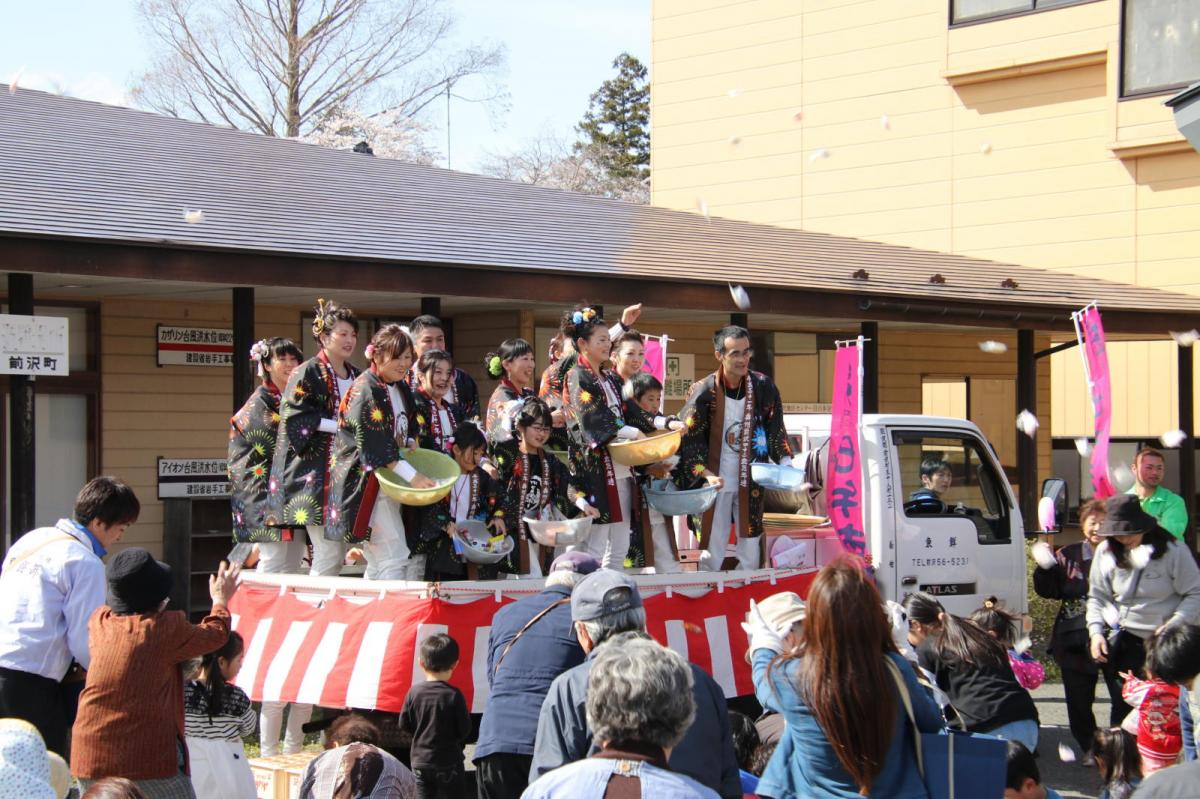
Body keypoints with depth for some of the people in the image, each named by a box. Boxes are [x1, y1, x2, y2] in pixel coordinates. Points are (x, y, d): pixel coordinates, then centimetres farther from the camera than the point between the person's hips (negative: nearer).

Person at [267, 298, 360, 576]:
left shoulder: (355, 376, 17)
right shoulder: (308, 373, -4)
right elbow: (294, 417, -13)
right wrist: (339, 426, -17)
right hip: (314, 472, -7)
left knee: (338, 553, 5)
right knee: (330, 554, -12)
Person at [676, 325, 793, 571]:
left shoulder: (763, 387, -4)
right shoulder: (703, 392, -12)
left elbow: (775, 430, 7)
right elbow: (689, 440, -10)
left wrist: (785, 462, -6)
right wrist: (707, 475, -22)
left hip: (751, 482, 3)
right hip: (716, 483, -3)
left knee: (751, 551, 7)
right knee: (713, 551, 1)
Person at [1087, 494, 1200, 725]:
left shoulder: (1172, 550, -7)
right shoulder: (1106, 552, 3)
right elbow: (1097, 596, 11)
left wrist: (1172, 628, -16)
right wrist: (1095, 631, -2)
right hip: (1117, 643, 3)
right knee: (1122, 705, 5)